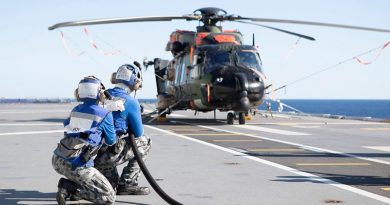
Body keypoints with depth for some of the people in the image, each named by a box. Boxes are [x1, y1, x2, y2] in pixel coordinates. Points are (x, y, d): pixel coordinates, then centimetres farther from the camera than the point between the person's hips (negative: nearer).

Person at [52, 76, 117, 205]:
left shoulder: (75, 110, 12)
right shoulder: (105, 114, -2)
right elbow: (111, 141, 11)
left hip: (57, 160, 7)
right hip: (76, 166, -7)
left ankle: (68, 185, 13)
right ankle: (69, 188, -11)